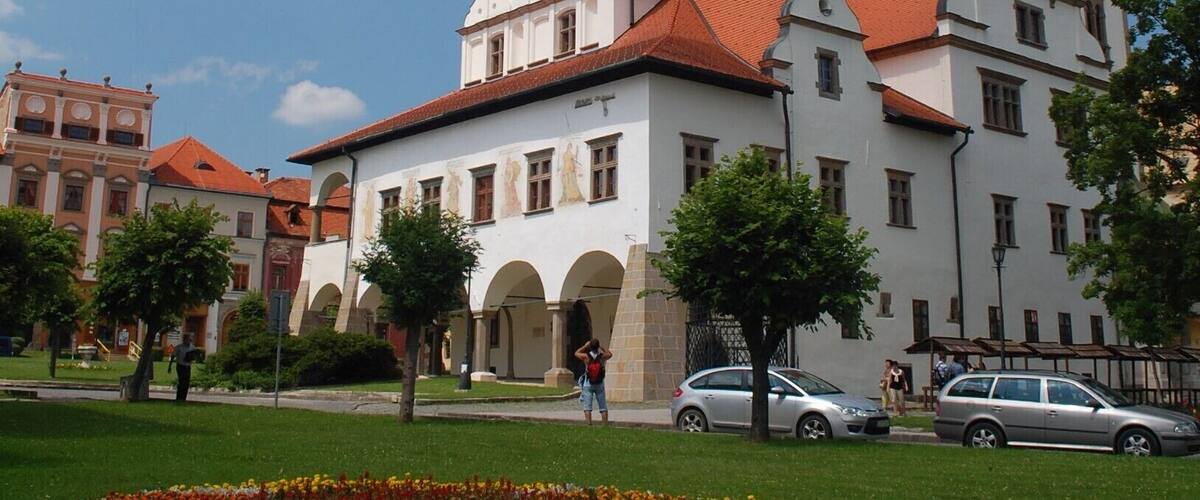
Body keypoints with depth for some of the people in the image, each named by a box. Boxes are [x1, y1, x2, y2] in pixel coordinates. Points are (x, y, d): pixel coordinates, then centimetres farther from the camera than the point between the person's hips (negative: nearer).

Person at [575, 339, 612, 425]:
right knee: (603, 408, 9)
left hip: (588, 384, -2)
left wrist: (585, 346, 13)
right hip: (600, 384, 2)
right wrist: (601, 348, 16)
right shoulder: (602, 357, -7)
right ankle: (606, 425, 8)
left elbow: (576, 353, 8)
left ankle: (589, 425, -10)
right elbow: (610, 354, 16)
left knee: (587, 407, -1)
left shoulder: (586, 357, -12)